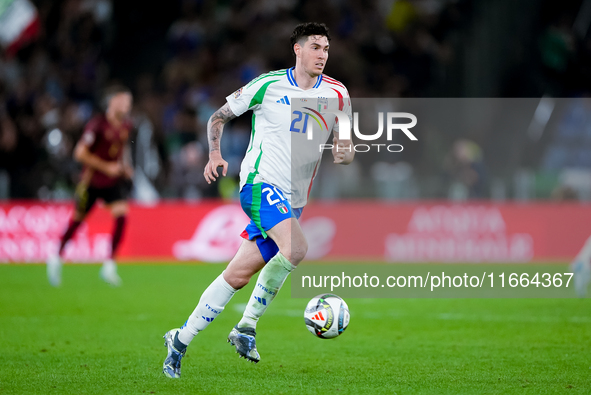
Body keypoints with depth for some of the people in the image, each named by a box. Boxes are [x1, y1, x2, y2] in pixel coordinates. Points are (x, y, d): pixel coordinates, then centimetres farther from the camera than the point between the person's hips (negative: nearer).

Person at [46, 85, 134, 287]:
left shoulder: (126, 126, 2)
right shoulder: (97, 124, -19)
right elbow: (80, 153, -20)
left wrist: (125, 165, 7)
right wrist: (106, 167, -20)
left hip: (114, 181, 5)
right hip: (91, 181, -5)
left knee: (121, 214, -16)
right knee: (77, 220, 7)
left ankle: (110, 266, -9)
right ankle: (56, 259, 31)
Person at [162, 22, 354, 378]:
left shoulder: (337, 94, 6)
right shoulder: (268, 85, -2)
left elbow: (347, 148, 10)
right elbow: (219, 116, 9)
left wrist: (345, 153, -13)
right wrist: (215, 155, -5)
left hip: (293, 201, 5)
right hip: (260, 182, -5)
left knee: (238, 275, 3)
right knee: (296, 247, -29)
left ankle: (181, 340, 15)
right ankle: (247, 326, -15)